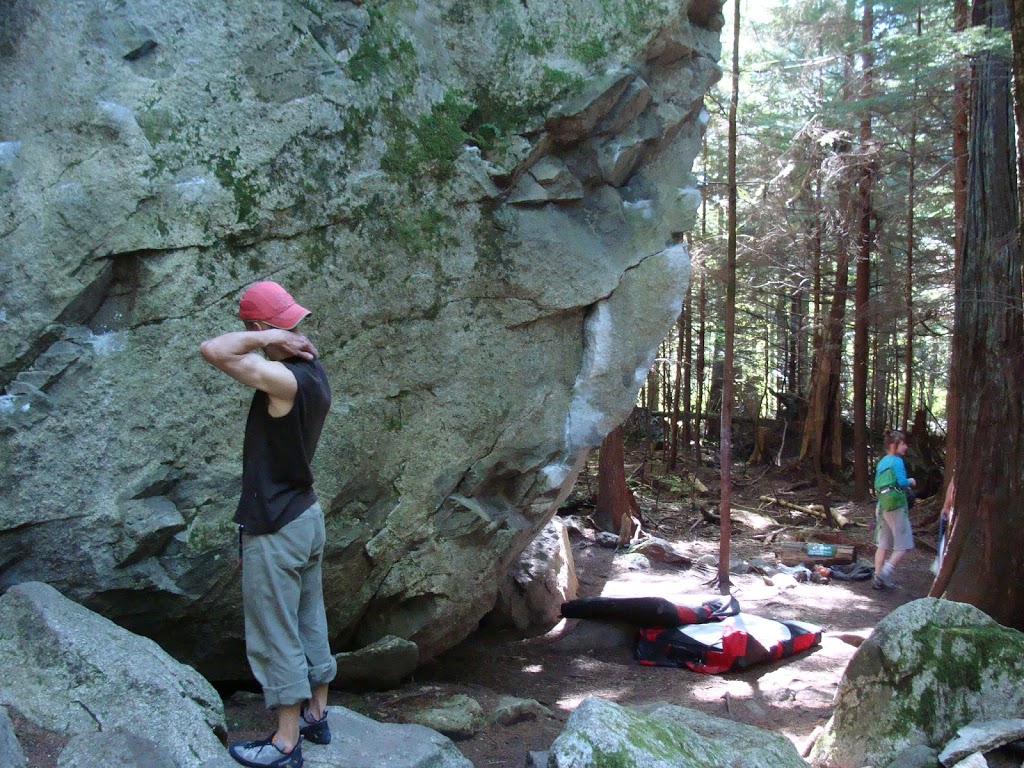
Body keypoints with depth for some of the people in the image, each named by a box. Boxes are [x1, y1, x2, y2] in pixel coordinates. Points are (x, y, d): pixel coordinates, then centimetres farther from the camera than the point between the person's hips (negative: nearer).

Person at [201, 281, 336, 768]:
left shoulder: (283, 378, -25)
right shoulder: (313, 372, 3)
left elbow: (213, 350, -31)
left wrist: (269, 337, -23)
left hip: (275, 530, -9)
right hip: (307, 517, 9)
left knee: (276, 637, 3)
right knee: (310, 624, 20)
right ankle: (316, 715, 34)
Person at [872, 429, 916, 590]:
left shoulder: (882, 462, 13)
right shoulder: (897, 461, -11)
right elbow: (902, 482, -22)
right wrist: (911, 481, 0)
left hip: (882, 507, 8)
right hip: (896, 507, -8)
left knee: (883, 545, 12)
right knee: (902, 546, -2)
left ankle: (878, 578, 13)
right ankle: (885, 574, -12)